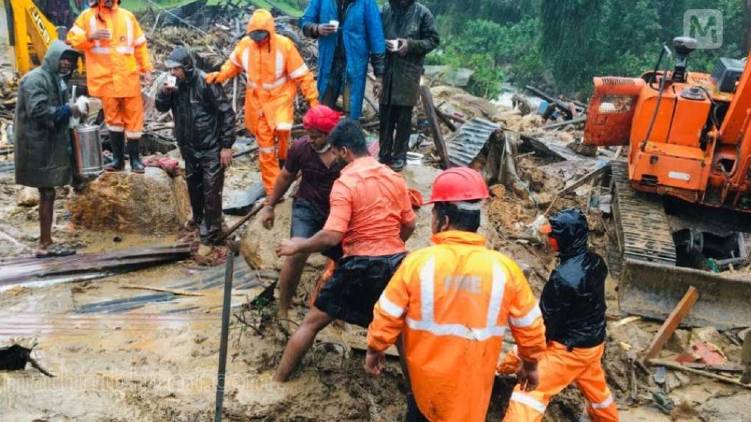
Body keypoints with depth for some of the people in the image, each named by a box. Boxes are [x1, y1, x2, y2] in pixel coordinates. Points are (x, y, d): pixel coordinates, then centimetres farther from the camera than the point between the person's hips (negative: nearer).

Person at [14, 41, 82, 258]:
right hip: (39, 146, -9)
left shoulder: (56, 79, 16)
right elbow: (38, 111, -24)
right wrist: (67, 110, -18)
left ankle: (46, 243, 16)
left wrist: (71, 110, 6)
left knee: (48, 193, 10)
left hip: (51, 144, 9)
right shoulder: (35, 79, -14)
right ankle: (45, 244, 2)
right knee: (47, 193, -5)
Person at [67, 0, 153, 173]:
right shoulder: (87, 16, 3)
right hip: (105, 78, -1)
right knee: (113, 118, 6)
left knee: (133, 117, 2)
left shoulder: (127, 16, 7)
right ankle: (118, 158, 15)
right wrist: (90, 37, -15)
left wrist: (146, 68, 7)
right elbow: (72, 39, 3)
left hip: (129, 77, 1)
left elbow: (140, 44, 11)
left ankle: (135, 158, 11)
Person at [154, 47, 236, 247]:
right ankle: (198, 218, 44)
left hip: (211, 148, -7)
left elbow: (227, 113, -17)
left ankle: (210, 233, 10)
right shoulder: (177, 85, 1)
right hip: (189, 148, 7)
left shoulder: (206, 82, -19)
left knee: (211, 191, -2)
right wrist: (163, 93, -13)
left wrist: (226, 146, -17)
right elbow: (162, 108, 10)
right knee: (193, 185, 22)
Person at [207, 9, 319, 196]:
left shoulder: (284, 45, -16)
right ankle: (273, 191, 19)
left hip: (280, 97, -2)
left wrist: (313, 99, -12)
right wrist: (219, 75, -8)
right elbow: (234, 64, 10)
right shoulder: (245, 44, -9)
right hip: (257, 100, 2)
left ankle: (284, 159, 7)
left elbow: (302, 74, -11)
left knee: (282, 129, -29)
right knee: (265, 146, 6)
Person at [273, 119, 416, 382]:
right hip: (395, 263, 5)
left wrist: (297, 246, -7)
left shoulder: (345, 183, -14)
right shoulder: (394, 177, 5)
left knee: (313, 322, 9)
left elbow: (332, 236, -21)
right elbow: (409, 225, 10)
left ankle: (278, 380, 17)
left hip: (360, 266, -5)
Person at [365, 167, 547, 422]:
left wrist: (374, 350, 10)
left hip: (425, 377, 0)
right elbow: (530, 327, -2)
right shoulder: (504, 268, -14)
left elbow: (386, 317, -8)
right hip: (472, 382, 1)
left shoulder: (417, 262, -17)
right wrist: (530, 364, 15)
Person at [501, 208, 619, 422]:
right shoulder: (596, 262, -4)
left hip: (569, 348, -8)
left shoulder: (563, 277, -29)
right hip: (594, 342, 8)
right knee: (595, 387, 30)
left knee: (530, 390, -7)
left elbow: (546, 320, -20)